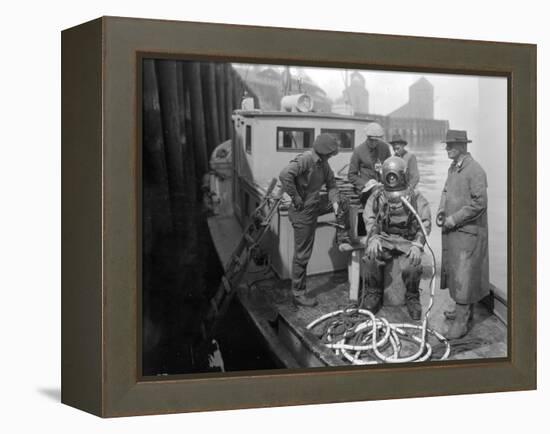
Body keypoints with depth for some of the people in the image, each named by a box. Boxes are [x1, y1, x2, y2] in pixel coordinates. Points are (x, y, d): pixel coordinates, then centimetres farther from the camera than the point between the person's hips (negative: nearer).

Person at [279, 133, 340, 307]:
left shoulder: (323, 163, 8)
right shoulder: (305, 159, -21)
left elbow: (331, 183, 16)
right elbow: (285, 175, -34)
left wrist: (334, 201, -3)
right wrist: (296, 198, -25)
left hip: (313, 209, 9)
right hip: (302, 212, -9)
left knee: (305, 252, 16)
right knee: (302, 253, -1)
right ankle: (298, 294, 9)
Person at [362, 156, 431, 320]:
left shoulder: (415, 197, 6)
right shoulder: (377, 196, 13)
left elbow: (425, 222, -1)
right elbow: (369, 218, 5)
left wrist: (418, 245, -16)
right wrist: (373, 238, -14)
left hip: (407, 241, -1)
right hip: (383, 239, 1)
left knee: (412, 266, -29)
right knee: (371, 259, -29)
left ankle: (412, 298, -1)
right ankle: (373, 294, -6)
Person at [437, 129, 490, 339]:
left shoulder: (475, 170, -16)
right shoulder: (453, 168, 11)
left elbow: (479, 204, -19)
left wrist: (454, 219, -18)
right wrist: (441, 211, 5)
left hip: (468, 232, -9)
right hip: (452, 230, 9)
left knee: (464, 275, -6)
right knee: (455, 272, 15)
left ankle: (461, 322, -3)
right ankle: (464, 310, 28)